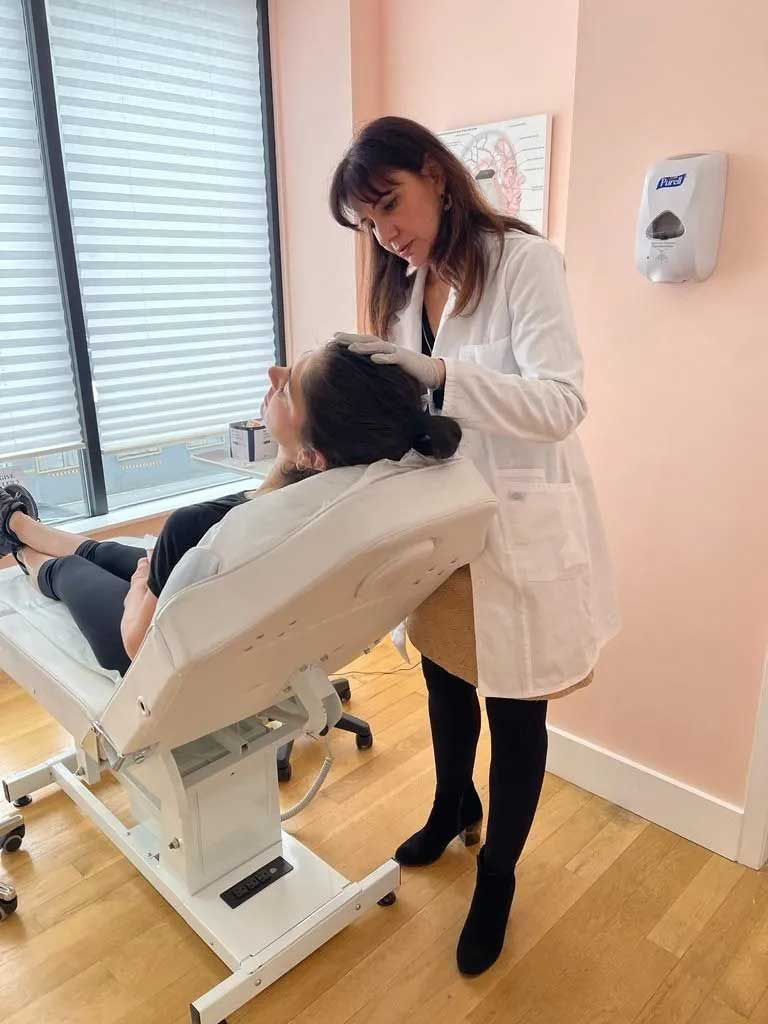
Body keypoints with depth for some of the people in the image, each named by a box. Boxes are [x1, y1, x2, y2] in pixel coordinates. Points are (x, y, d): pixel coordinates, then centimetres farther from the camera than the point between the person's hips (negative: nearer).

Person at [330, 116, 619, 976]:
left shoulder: (523, 261, -13)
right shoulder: (406, 290, 9)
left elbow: (561, 404, -23)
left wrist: (441, 372, -34)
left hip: (518, 530, -6)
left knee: (514, 713, 10)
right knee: (444, 682, 23)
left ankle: (497, 875, 34)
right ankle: (453, 809, 51)